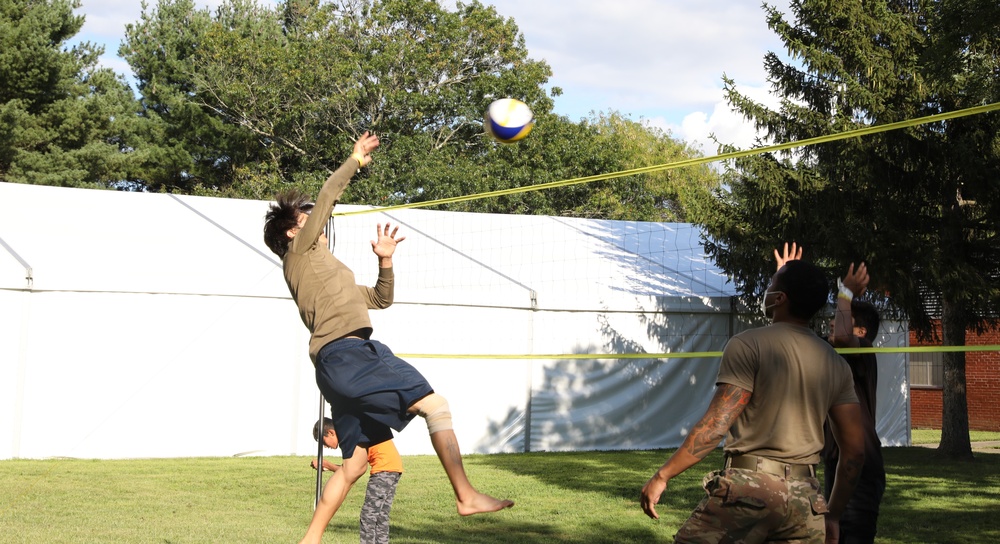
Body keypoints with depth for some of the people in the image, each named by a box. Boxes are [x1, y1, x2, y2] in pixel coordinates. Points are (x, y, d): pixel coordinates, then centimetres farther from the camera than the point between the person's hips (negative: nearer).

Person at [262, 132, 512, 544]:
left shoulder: (325, 271, 32)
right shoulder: (300, 252, 8)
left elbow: (380, 300, 35)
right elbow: (327, 196, 2)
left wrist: (385, 262, 21)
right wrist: (356, 160, 11)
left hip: (342, 365, 10)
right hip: (346, 355, -10)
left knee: (354, 464, 10)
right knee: (435, 405, -14)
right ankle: (466, 497, -19)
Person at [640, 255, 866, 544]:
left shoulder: (748, 345, -5)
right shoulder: (835, 364, 12)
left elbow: (716, 424, -13)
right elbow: (854, 449, 12)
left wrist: (662, 476, -8)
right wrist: (832, 516, 21)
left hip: (747, 487, -5)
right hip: (805, 497, 6)